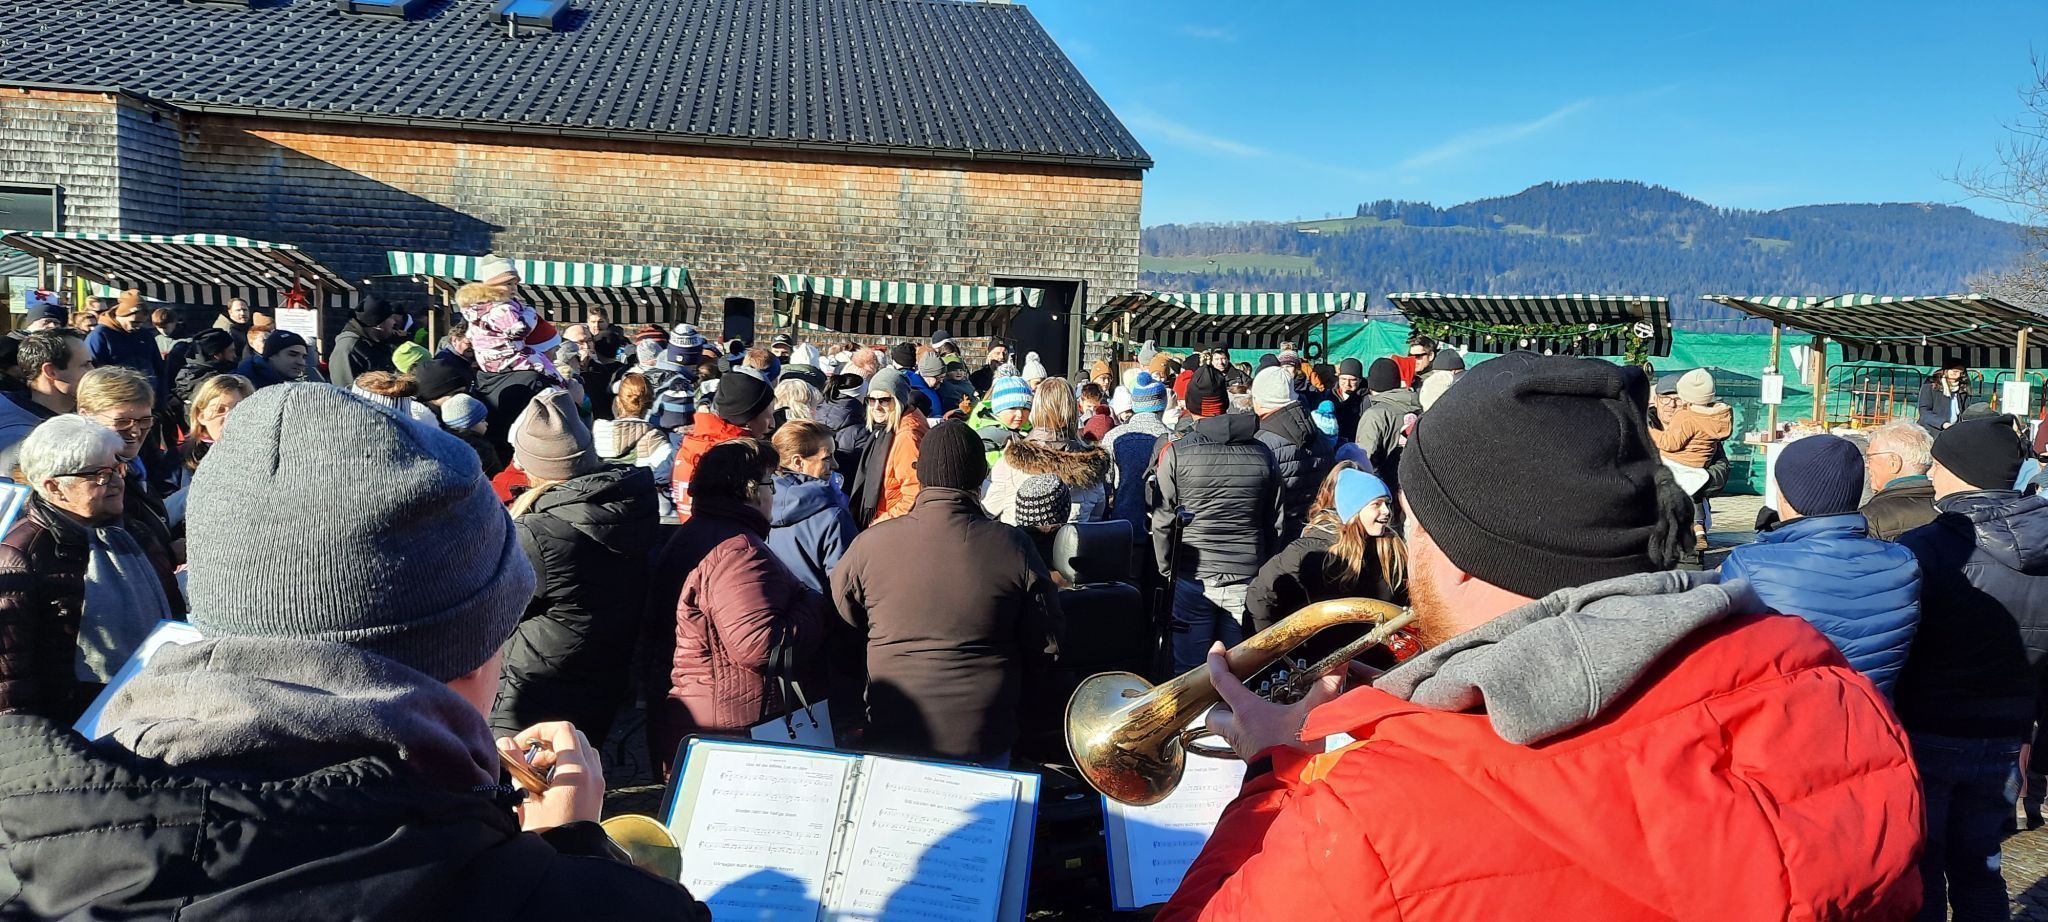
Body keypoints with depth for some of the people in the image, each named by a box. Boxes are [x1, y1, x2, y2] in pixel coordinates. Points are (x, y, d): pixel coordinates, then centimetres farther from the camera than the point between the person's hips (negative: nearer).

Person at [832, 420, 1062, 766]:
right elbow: (1045, 646, -1)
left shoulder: (870, 544, -10)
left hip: (891, 737, 1)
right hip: (985, 739, 0)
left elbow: (842, 629, 7)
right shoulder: (1013, 547, -10)